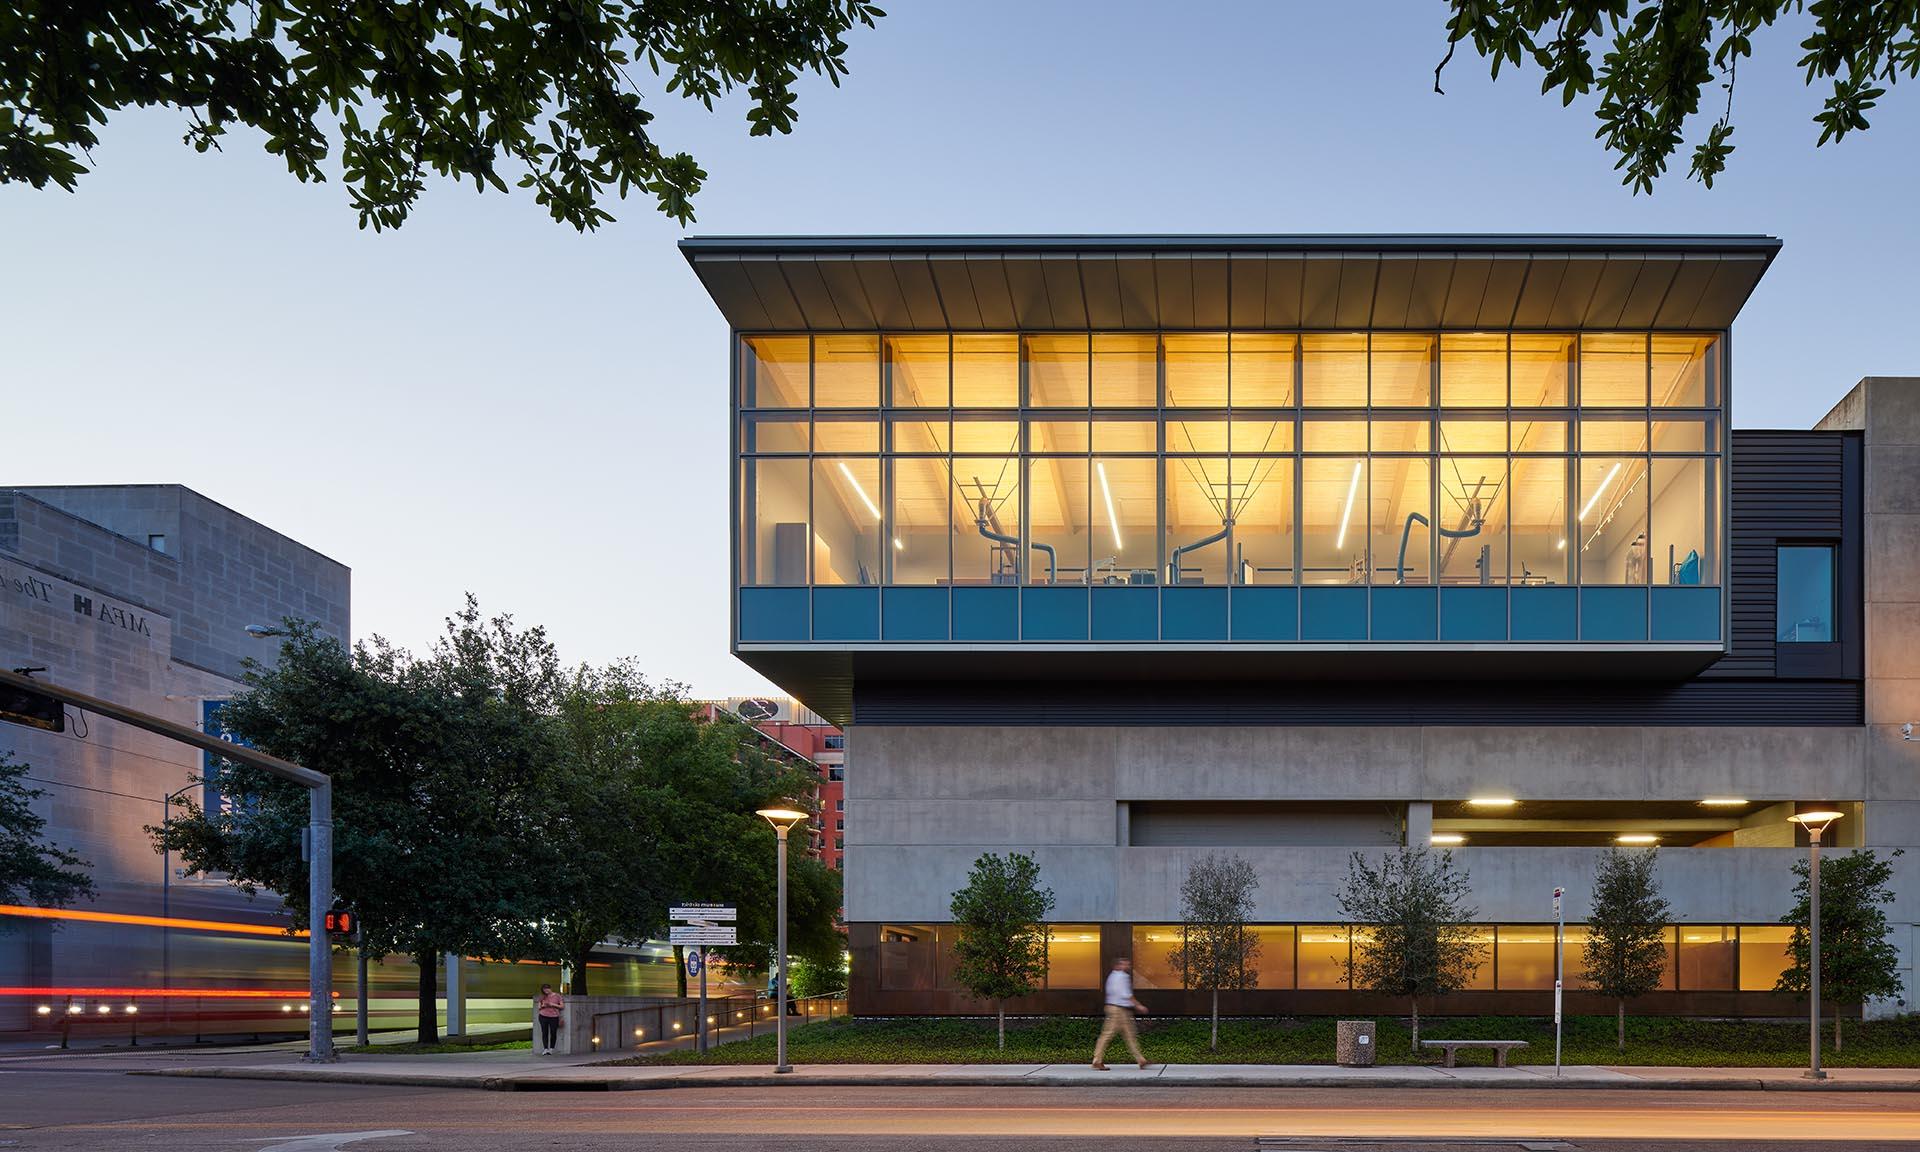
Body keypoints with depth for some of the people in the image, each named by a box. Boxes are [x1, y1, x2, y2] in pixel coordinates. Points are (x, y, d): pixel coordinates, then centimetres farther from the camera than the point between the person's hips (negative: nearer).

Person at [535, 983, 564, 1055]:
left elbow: (562, 1006, 4)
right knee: (545, 1033, -2)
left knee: (553, 1033, -3)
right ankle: (545, 1049, 0)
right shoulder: (542, 997, 10)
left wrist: (554, 1005, -10)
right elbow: (538, 1007, 15)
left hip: (554, 1017, -2)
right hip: (543, 1016, 2)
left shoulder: (557, 996, 4)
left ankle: (551, 1049, 6)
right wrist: (542, 1006, -7)